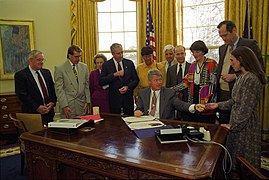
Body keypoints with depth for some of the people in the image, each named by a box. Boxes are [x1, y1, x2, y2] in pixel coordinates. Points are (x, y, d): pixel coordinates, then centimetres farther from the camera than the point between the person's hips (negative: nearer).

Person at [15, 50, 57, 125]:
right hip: (32, 114, -5)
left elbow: (53, 89, 13)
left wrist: (52, 102, -4)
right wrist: (37, 107, -17)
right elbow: (22, 95, -12)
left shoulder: (47, 72, 13)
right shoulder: (20, 75, -5)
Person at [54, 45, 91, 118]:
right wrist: (64, 105, -12)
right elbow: (59, 89, -6)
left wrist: (87, 101, 5)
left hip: (82, 106, 3)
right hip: (68, 106, -3)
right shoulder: (59, 68, -3)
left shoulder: (84, 67, 10)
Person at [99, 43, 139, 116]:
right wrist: (114, 75, -16)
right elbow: (101, 82, -8)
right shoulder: (106, 65, 0)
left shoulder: (129, 63, 5)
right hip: (114, 98, -1)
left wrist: (127, 87, -9)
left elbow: (136, 80, 8)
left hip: (128, 97, 2)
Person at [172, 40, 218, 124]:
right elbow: (186, 81, 13)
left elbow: (213, 83, -10)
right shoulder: (193, 65, 14)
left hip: (206, 102, -5)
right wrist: (172, 89, 4)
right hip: (193, 100, 5)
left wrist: (208, 101, -18)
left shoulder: (211, 63, -4)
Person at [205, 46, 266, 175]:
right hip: (237, 123, 9)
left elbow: (246, 108, -22)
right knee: (235, 160, 19)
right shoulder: (241, 77, 9)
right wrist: (218, 105, 8)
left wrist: (232, 125, -15)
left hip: (246, 125, -9)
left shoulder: (251, 79, -21)